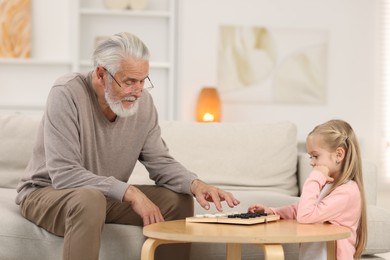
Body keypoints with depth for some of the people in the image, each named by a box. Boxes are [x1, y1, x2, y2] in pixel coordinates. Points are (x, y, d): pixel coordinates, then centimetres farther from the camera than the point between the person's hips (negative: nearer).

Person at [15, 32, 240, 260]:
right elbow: (64, 175, -30)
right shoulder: (67, 94, -25)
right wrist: (130, 193, -32)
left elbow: (160, 162, 0)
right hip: (47, 192, -6)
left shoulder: (142, 100, -7)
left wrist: (195, 184, -21)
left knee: (179, 201, -9)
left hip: (109, 196, 6)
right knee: (89, 200, -38)